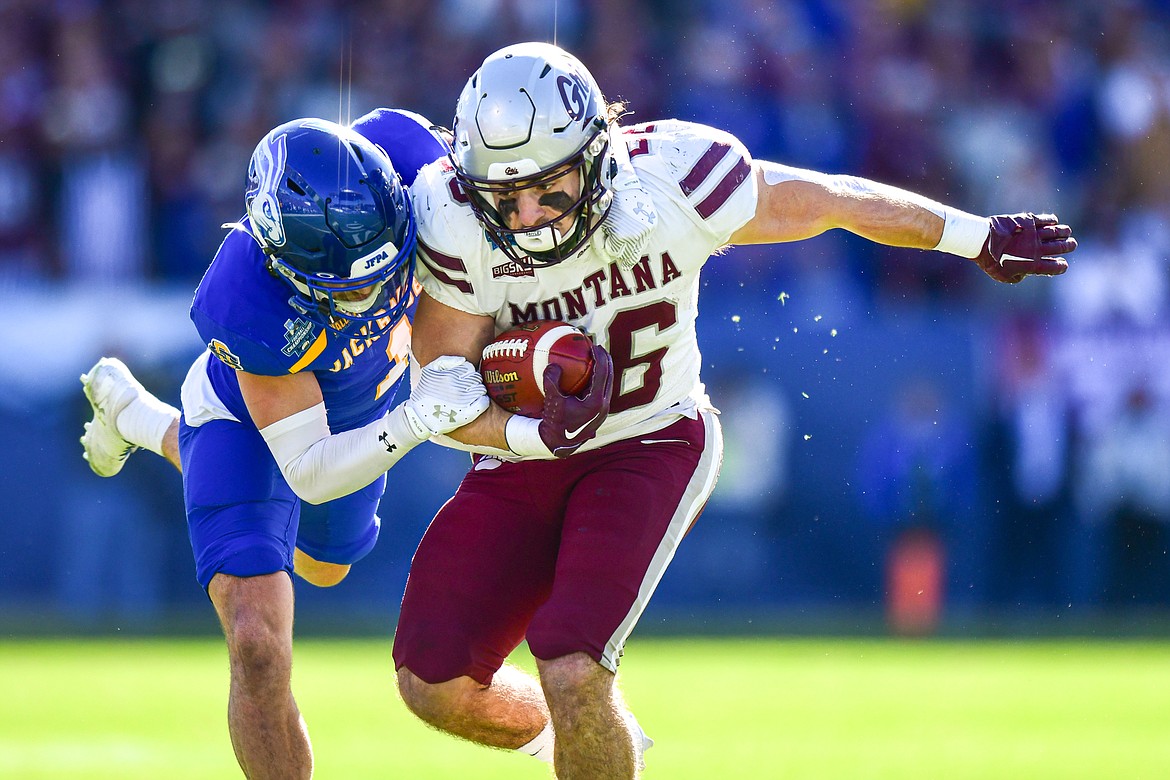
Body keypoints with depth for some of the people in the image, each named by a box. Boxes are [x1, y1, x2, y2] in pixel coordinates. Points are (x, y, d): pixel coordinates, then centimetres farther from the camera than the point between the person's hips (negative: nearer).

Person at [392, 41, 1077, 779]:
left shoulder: (670, 184, -24)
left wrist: (982, 238, 2)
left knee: (572, 671, -22)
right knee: (434, 684, -2)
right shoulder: (457, 224, -22)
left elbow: (829, 201, -8)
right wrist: (537, 435, -35)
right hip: (520, 453, 3)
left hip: (649, 447, -3)